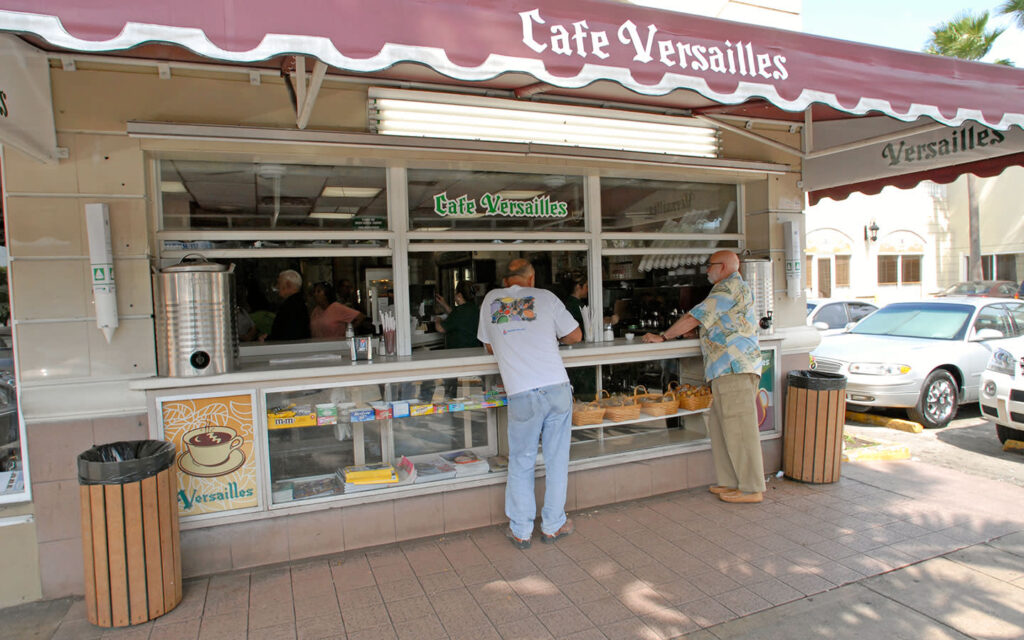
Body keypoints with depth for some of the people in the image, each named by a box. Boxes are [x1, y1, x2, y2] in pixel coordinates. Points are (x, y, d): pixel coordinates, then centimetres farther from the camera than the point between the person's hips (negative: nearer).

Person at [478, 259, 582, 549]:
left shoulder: (491, 299, 13)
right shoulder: (545, 297, 9)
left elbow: (489, 346, 22)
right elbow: (575, 335, 15)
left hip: (522, 394, 0)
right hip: (557, 388, 0)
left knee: (521, 463, 13)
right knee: (556, 459, 12)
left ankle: (520, 531, 20)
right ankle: (553, 526, 23)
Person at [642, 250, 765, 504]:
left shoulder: (730, 286, -7)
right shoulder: (731, 289, 26)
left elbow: (695, 318, -10)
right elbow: (718, 328, 28)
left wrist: (663, 336, -3)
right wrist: (687, 331, 15)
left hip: (735, 368, -11)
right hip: (728, 370, 11)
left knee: (738, 428, -5)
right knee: (719, 425, 12)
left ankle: (752, 488, 2)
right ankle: (731, 481, 19)